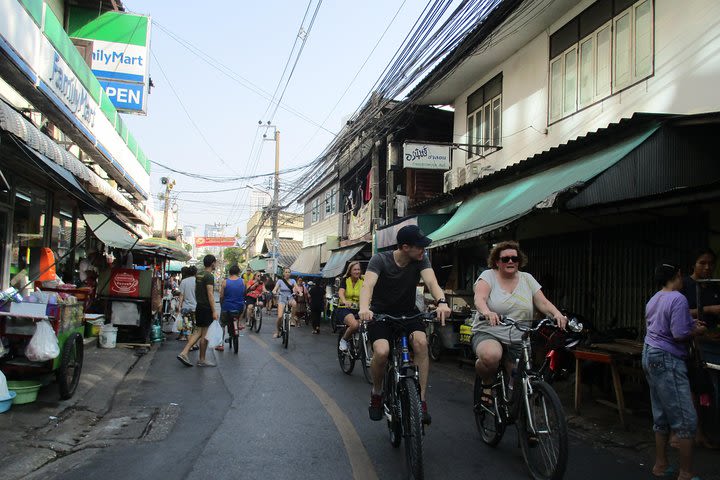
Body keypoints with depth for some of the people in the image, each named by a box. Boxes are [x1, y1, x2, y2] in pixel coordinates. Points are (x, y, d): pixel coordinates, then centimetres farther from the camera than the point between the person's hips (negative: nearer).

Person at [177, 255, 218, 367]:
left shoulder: (198, 275, 13)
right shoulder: (209, 276, -16)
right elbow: (210, 294, -21)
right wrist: (214, 311, -22)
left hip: (199, 307, 9)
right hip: (206, 308, -9)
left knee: (198, 332, 13)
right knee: (205, 334, 0)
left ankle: (183, 353, 4)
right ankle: (202, 360, 8)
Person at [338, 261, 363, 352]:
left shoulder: (362, 282, 8)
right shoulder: (345, 280, -1)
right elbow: (341, 292, -19)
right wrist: (345, 301, -41)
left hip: (357, 310, 4)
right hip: (344, 308, -4)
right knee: (354, 325, -33)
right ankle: (343, 340, -4)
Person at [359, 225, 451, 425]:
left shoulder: (421, 260, -8)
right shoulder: (380, 260, -17)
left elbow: (431, 281, -24)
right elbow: (368, 285, -32)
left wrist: (441, 302, -47)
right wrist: (364, 308, -54)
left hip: (407, 313, 2)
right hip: (380, 313, -2)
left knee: (421, 341, -29)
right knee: (382, 351, -29)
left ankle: (421, 400, -18)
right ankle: (377, 393, 2)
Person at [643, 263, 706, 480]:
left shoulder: (654, 300, 13)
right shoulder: (678, 299, -16)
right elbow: (679, 335, -22)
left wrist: (690, 323, 16)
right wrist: (697, 331, -3)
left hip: (650, 356, 10)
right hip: (667, 360, -10)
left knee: (662, 416, 16)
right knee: (686, 420, -3)